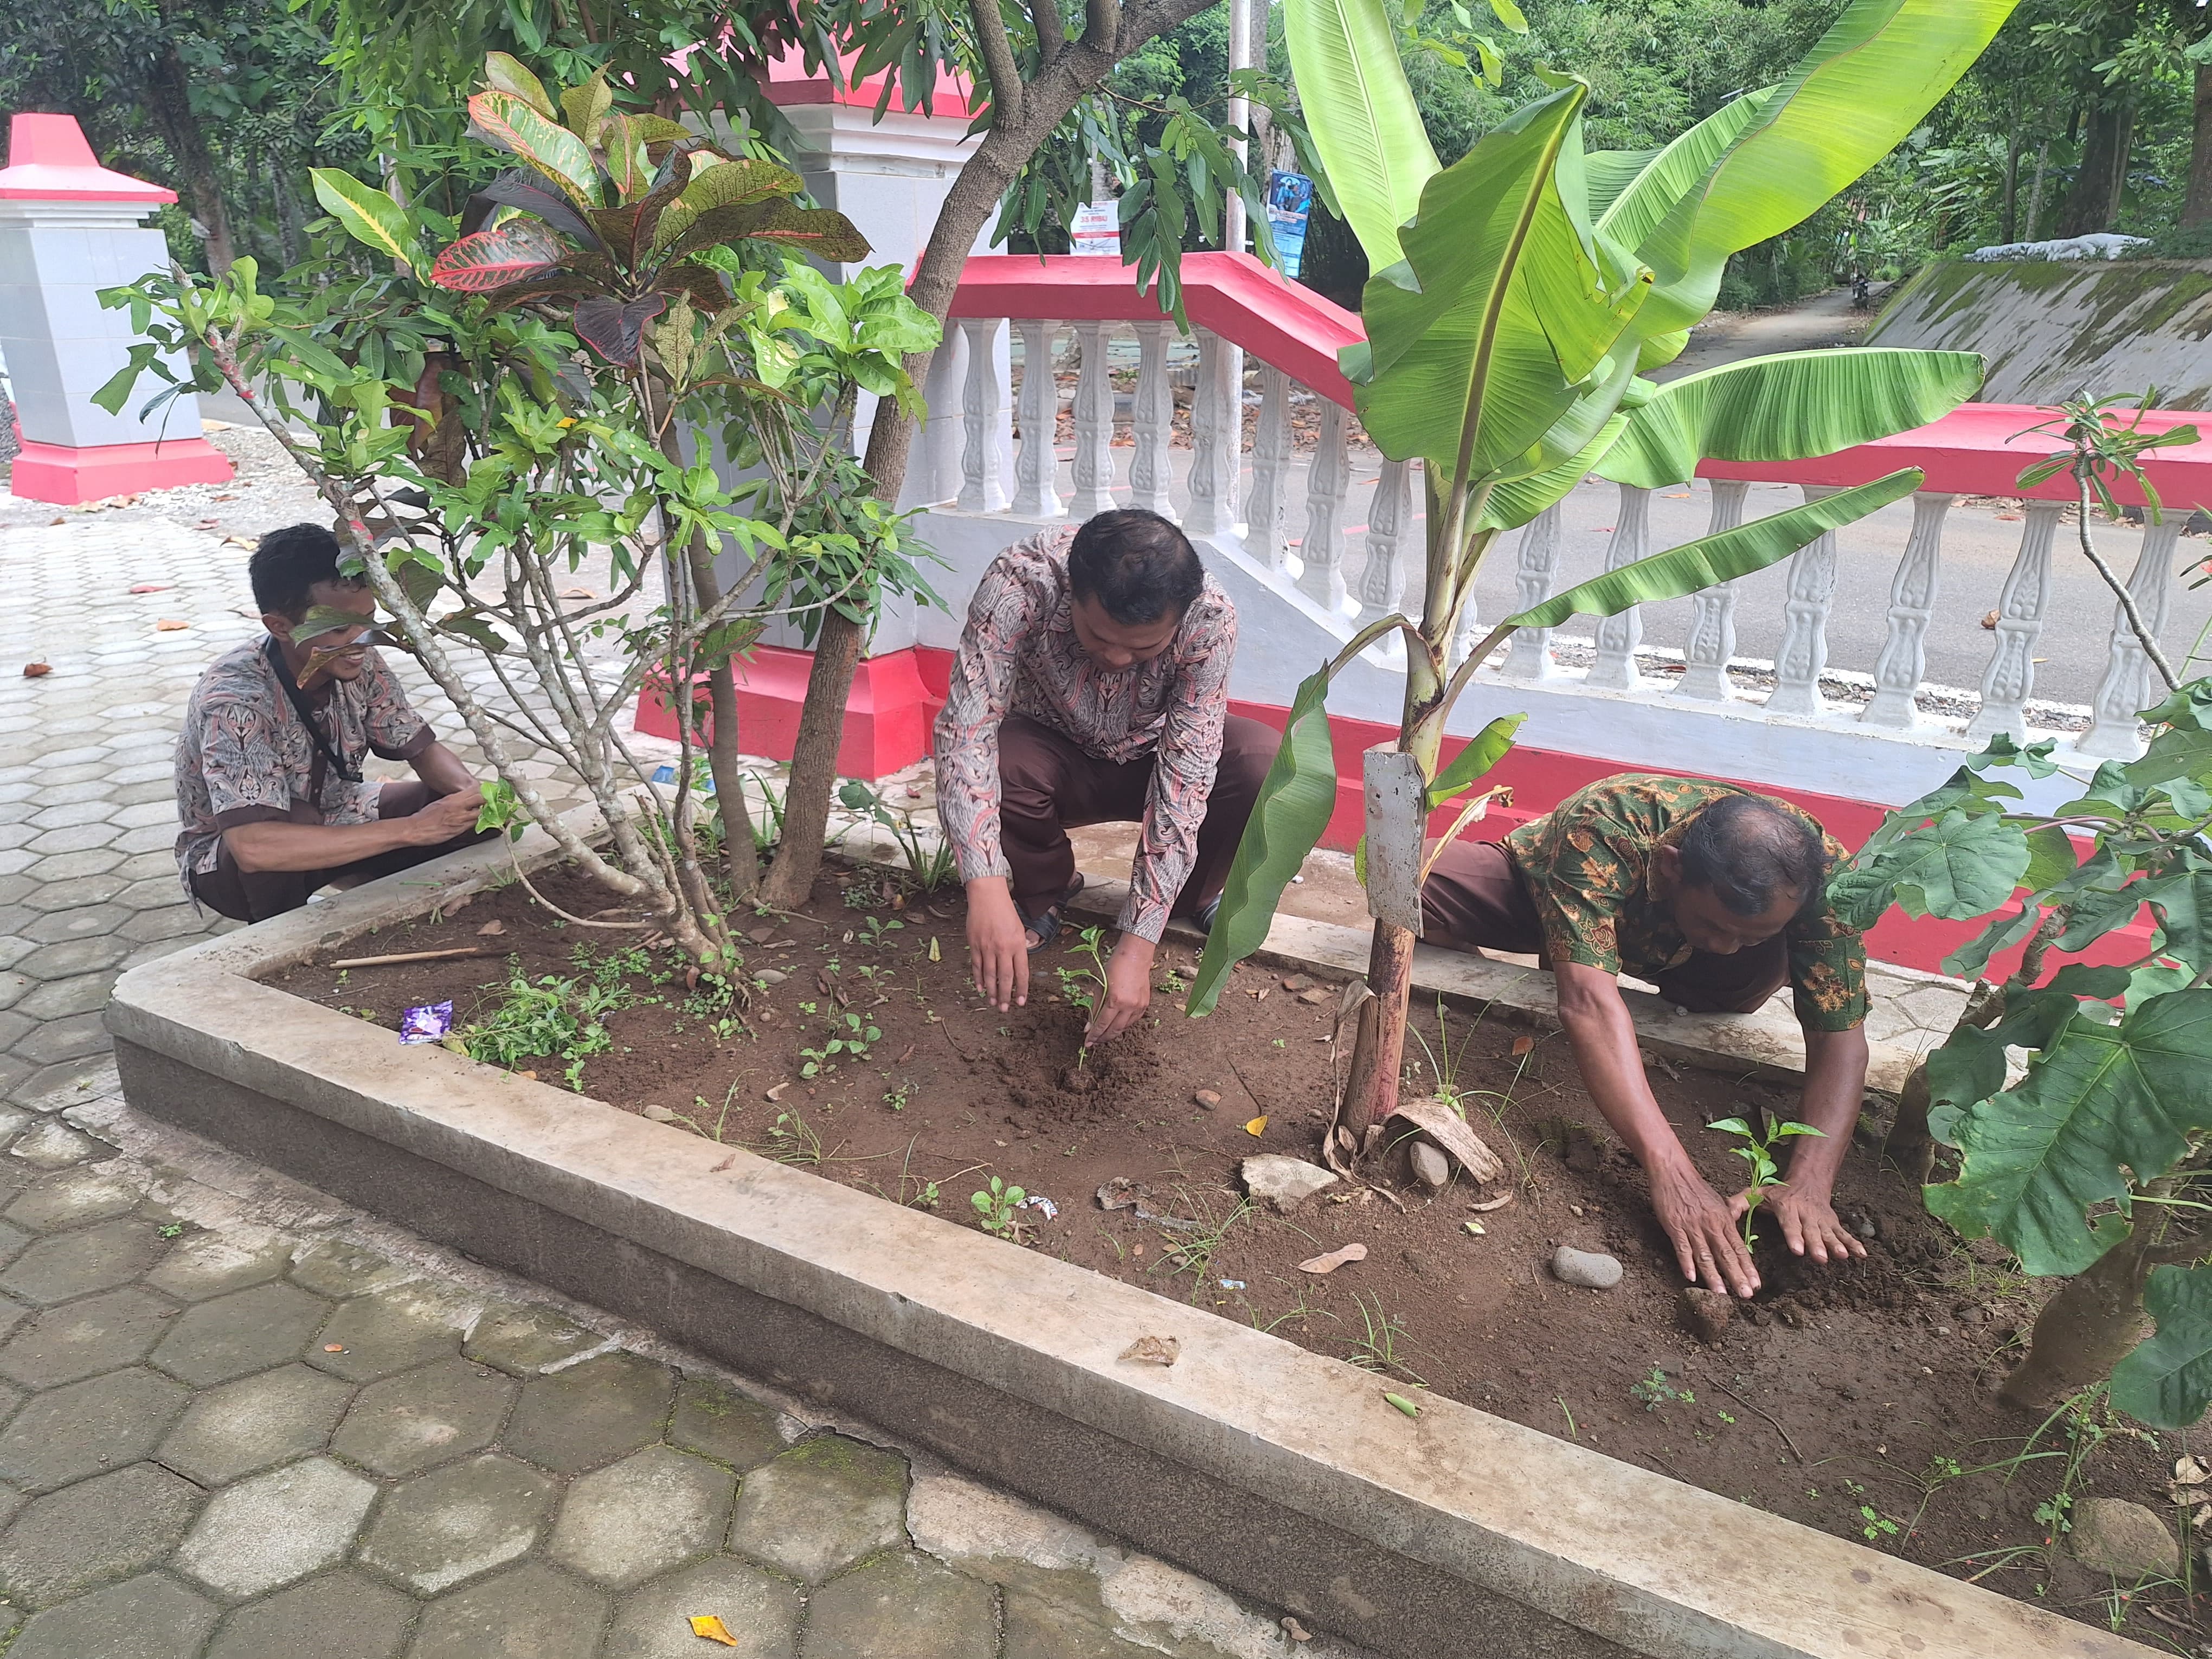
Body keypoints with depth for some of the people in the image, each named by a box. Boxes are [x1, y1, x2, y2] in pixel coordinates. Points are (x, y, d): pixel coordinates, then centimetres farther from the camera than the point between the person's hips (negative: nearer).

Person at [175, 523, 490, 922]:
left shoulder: (357, 663, -18)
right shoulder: (234, 699, -34)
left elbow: (422, 749, -6)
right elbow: (253, 847, -45)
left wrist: (470, 792, -30)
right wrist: (411, 829, -45)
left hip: (331, 821, 5)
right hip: (225, 861, -5)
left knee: (471, 814, -15)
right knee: (297, 820, -38)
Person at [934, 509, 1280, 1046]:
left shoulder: (1210, 618, -33)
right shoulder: (1021, 581, -34)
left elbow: (1185, 780, -33)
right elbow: (967, 724, -37)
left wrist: (1138, 946, -37)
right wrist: (986, 888, -50)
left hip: (1153, 757, 0)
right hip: (1053, 751, 0)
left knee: (1267, 766, -30)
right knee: (994, 765, -35)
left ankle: (1194, 898, 1)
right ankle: (1044, 891, -1)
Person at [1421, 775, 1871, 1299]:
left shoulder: (1819, 873, -35)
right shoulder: (1601, 833, -46)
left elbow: (1841, 1039, -34)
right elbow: (1588, 1000, -53)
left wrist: (1808, 1184, -50)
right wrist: (1672, 1175, -61)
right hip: (1539, 890, -4)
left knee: (1760, 975, -27)